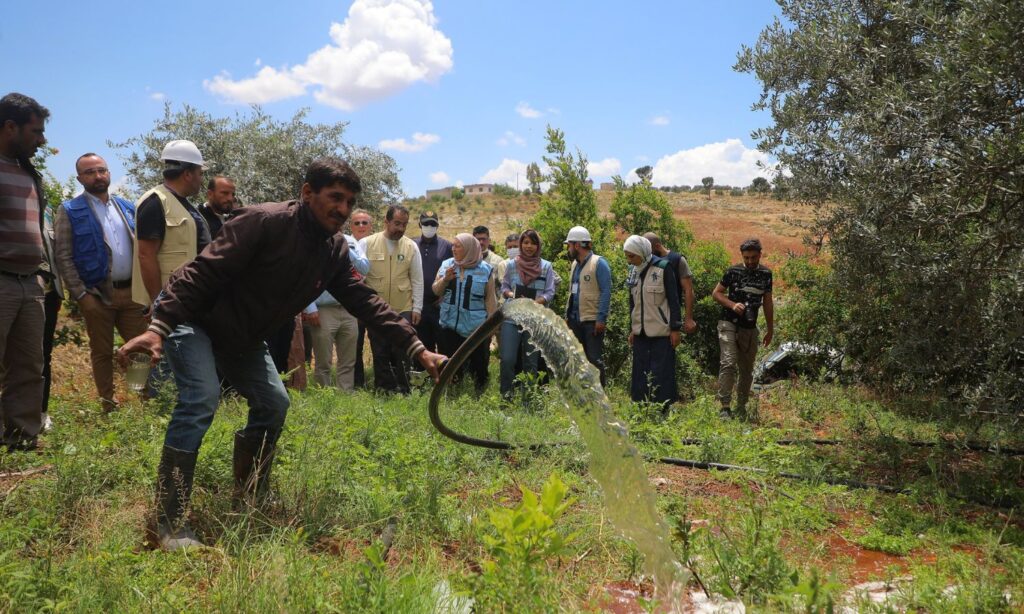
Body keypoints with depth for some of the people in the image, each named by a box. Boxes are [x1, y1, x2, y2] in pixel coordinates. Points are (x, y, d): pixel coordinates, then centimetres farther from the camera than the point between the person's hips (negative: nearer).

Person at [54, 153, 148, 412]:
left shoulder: (127, 207, 12)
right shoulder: (70, 211, -1)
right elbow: (63, 257, -6)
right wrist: (81, 295, -13)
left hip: (132, 291, 4)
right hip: (97, 295, -3)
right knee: (102, 353, 6)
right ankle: (108, 405, 15)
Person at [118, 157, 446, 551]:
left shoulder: (334, 250, -4)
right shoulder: (265, 222, -27)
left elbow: (365, 301, -6)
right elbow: (203, 272, -30)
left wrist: (417, 349, -14)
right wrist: (159, 327, -39)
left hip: (241, 337, 8)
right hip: (194, 319, -8)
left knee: (273, 404, 4)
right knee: (202, 398, -24)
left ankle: (249, 501, 20)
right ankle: (170, 522, -16)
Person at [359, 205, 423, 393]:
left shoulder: (411, 246, 1)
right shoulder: (367, 243, -3)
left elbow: (417, 280, 4)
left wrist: (417, 308, 2)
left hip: (403, 310, 0)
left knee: (402, 354, 1)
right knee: (380, 353, 8)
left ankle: (403, 392, 11)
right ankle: (383, 392, 19)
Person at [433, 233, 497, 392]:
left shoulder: (485, 270, -5)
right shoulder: (446, 265, 4)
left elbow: (490, 299, 0)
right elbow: (436, 291, 7)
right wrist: (445, 279, -12)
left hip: (476, 327, -2)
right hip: (450, 325, 3)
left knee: (478, 362, 8)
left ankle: (480, 392, 26)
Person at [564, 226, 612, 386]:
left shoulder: (599, 263, -10)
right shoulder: (575, 264, 13)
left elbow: (606, 292, -14)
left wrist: (601, 318, -18)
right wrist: (567, 316, 13)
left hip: (592, 321, -8)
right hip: (575, 320, 8)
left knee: (594, 359, -3)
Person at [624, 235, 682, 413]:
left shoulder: (663, 268, -9)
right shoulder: (633, 271, 9)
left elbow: (673, 300, -9)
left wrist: (675, 328, -11)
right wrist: (632, 329, 16)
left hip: (661, 332, -6)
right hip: (641, 332, 6)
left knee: (661, 374, -2)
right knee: (641, 373, 7)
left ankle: (662, 411, 4)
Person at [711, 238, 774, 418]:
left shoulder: (765, 274, 6)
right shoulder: (733, 271, -4)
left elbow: (767, 303, 13)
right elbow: (716, 293, 1)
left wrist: (770, 329, 15)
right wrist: (732, 305, -15)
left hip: (750, 329, 4)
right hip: (729, 324, -4)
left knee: (747, 370, 10)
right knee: (728, 363, -18)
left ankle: (741, 408, 24)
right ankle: (725, 407, -17)